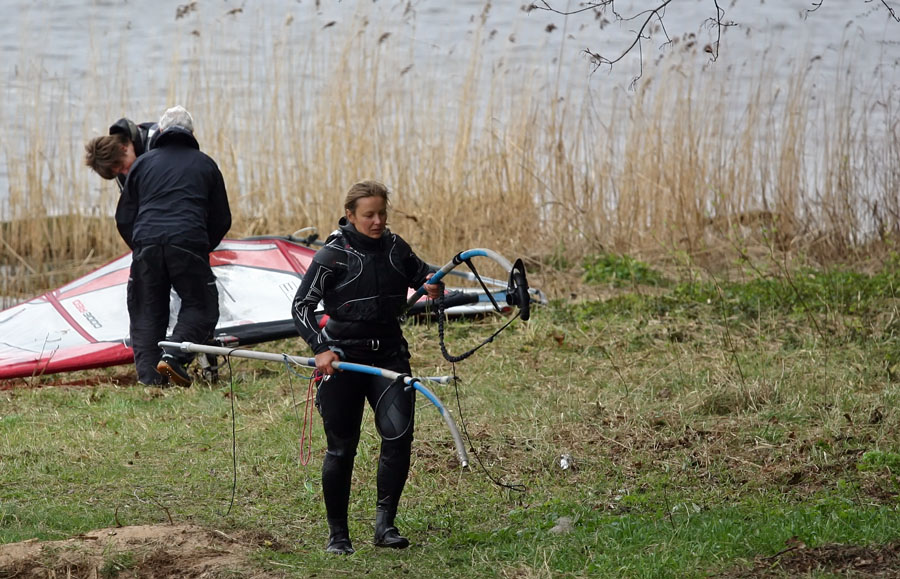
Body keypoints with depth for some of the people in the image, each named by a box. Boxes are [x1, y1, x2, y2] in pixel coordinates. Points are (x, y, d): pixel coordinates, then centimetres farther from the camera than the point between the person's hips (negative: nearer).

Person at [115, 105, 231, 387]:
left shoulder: (143, 163, 18)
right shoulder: (204, 164, 17)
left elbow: (124, 218, 17)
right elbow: (221, 219, 18)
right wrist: (204, 249, 31)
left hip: (146, 243, 2)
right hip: (188, 244, -2)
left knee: (147, 312, 10)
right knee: (200, 306, 8)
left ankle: (149, 377, 1)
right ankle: (174, 355, -15)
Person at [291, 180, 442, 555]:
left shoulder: (394, 247, 5)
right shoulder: (333, 255, -8)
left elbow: (422, 276, 22)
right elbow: (301, 306, -9)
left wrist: (432, 286, -3)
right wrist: (320, 348, -22)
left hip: (389, 355, 3)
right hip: (342, 358, -3)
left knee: (398, 433, -16)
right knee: (341, 448, 2)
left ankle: (385, 522, -6)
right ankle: (337, 534, 15)